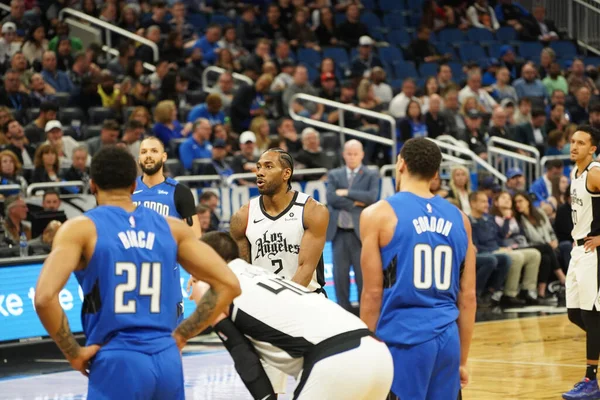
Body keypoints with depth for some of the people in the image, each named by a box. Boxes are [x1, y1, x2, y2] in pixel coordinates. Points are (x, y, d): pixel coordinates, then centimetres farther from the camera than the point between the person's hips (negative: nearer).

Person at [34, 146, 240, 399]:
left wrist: (73, 353, -4)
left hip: (117, 363, -4)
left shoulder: (81, 229, -2)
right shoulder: (172, 228, 10)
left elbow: (44, 297, -16)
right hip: (167, 361, 4)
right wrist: (181, 336, 11)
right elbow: (228, 285, 7)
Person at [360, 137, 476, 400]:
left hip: (402, 339, -5)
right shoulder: (458, 219, 10)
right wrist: (462, 360, 18)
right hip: (446, 339, 5)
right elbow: (468, 296, 11)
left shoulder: (378, 214, -4)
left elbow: (373, 293, -6)